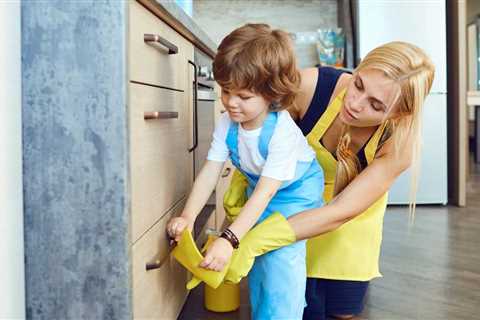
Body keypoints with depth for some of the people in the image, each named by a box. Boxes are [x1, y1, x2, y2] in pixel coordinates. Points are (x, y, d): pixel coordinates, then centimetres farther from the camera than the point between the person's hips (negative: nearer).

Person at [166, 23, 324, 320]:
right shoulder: (227, 124, -19)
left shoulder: (283, 132, -37)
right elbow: (211, 171, -19)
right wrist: (188, 216, -33)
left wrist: (229, 240, -45)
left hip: (296, 193, -5)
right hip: (259, 190, 6)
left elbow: (266, 191, -38)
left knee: (281, 258, -18)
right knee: (257, 254, 10)